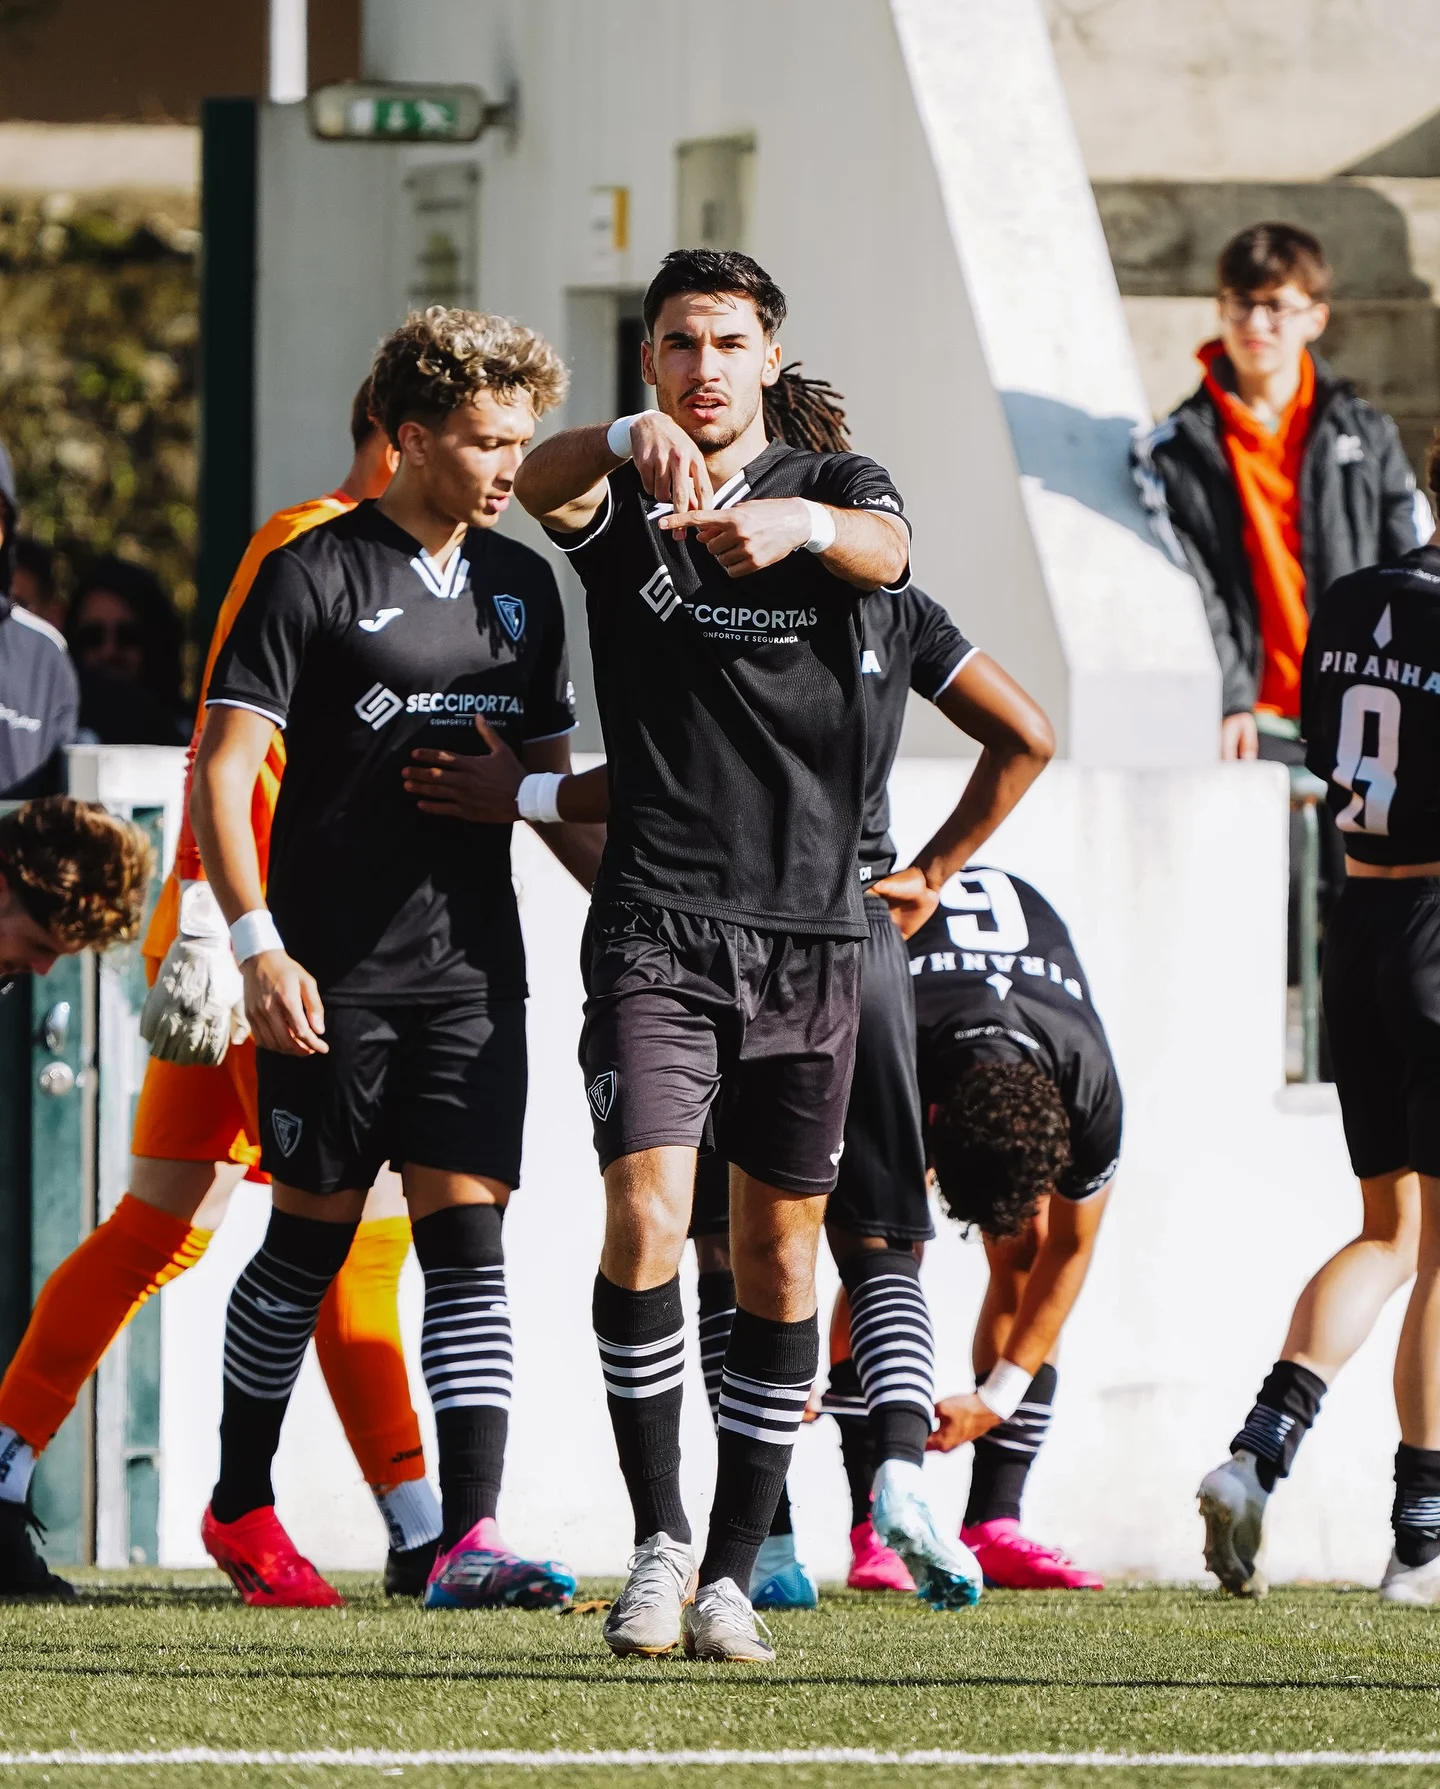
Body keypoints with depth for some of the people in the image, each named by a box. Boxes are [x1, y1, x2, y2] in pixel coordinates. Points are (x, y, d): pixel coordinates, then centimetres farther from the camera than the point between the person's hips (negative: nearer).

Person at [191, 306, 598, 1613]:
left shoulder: (521, 586, 13)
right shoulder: (317, 576, -6)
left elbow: (549, 780, 22)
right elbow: (222, 767, -8)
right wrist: (257, 944, -17)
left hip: (473, 966, 4)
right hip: (334, 971, -4)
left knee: (468, 1237, -7)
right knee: (310, 1243, 6)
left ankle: (470, 1537, -14)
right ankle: (240, 1505, 24)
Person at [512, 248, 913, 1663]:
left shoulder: (832, 486, 8)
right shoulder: (614, 497, 5)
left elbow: (884, 550, -16)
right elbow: (541, 482, -19)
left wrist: (805, 525, -40)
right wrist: (636, 440, -42)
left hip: (811, 932, 2)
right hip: (657, 924, -2)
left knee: (777, 1255, 4)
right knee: (645, 1216, -16)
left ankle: (733, 1570, 12)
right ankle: (658, 1539, -6)